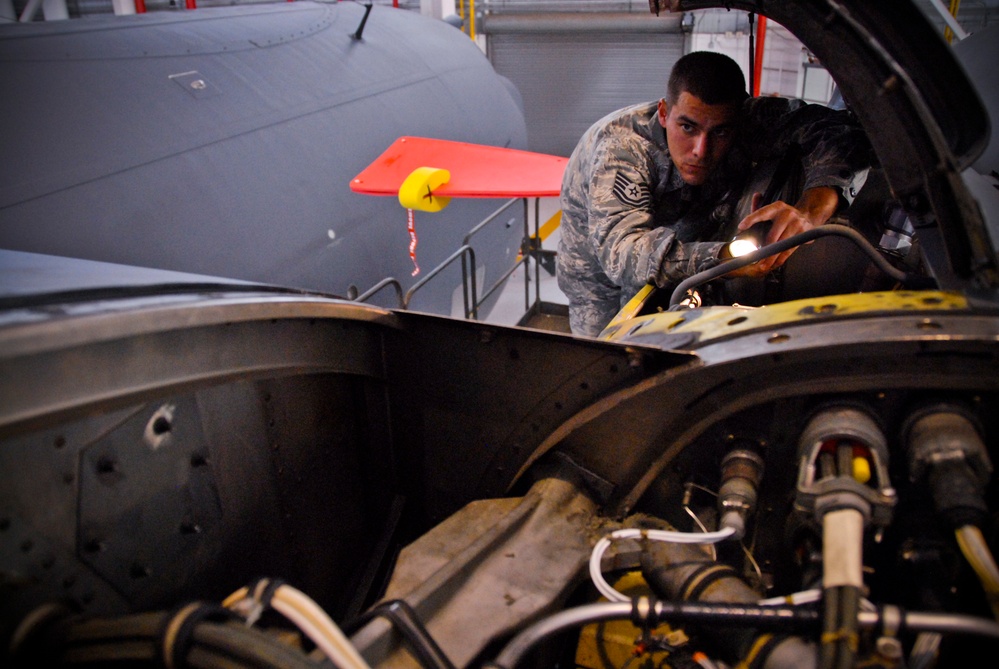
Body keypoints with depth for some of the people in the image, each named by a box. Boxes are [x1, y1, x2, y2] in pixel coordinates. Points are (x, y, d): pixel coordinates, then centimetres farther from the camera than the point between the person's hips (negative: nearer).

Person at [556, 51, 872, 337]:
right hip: (606, 291, -4)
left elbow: (838, 129, -19)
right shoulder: (620, 147, -33)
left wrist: (811, 210, -41)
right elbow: (623, 252, -48)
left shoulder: (742, 119, -19)